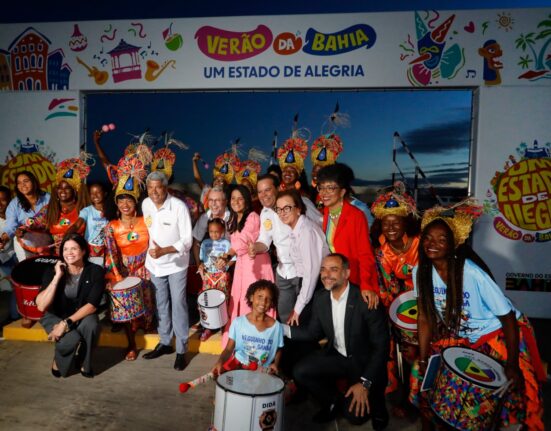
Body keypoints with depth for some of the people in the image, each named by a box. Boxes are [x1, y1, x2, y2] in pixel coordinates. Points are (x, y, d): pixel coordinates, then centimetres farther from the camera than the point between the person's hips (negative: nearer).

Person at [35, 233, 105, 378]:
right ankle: (58, 362, 7)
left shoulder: (95, 271, -16)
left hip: (82, 315, 0)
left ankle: (84, 363, -3)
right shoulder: (52, 271, -14)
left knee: (91, 325, -34)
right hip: (55, 316, 0)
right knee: (71, 338, -30)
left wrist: (67, 323, -30)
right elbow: (41, 306, -24)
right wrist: (57, 277, -27)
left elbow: (92, 305, -21)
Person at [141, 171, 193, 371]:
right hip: (154, 263, 5)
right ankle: (165, 342, 31)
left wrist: (164, 250, -31)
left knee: (178, 304, -2)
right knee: (161, 303, 15)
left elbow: (187, 240, -20)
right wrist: (152, 251, 10)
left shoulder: (179, 207, -21)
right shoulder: (145, 204, -3)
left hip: (176, 263, -5)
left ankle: (181, 350, 10)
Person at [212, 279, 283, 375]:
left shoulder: (276, 326, -7)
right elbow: (229, 349, -3)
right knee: (217, 373, -23)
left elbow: (278, 350, 9)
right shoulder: (238, 322, -7)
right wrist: (220, 361, -22)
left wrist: (275, 364, -11)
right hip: (238, 363, 1)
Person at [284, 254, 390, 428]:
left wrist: (365, 383, -24)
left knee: (355, 414, -18)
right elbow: (313, 333, 6)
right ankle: (332, 401, 16)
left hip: (364, 361, -5)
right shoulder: (320, 299, -7)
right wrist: (281, 328, -7)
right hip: (336, 356, 5)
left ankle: (375, 405, 18)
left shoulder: (366, 300, -25)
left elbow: (381, 346, -20)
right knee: (300, 371, -10)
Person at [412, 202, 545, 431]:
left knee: (511, 385, -12)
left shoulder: (472, 273, -29)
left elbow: (508, 317, -20)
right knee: (427, 372, 0)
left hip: (498, 333, -4)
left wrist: (512, 365, -18)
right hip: (458, 335, 4)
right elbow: (425, 318, -7)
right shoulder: (421, 271, -15)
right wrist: (422, 359, -9)